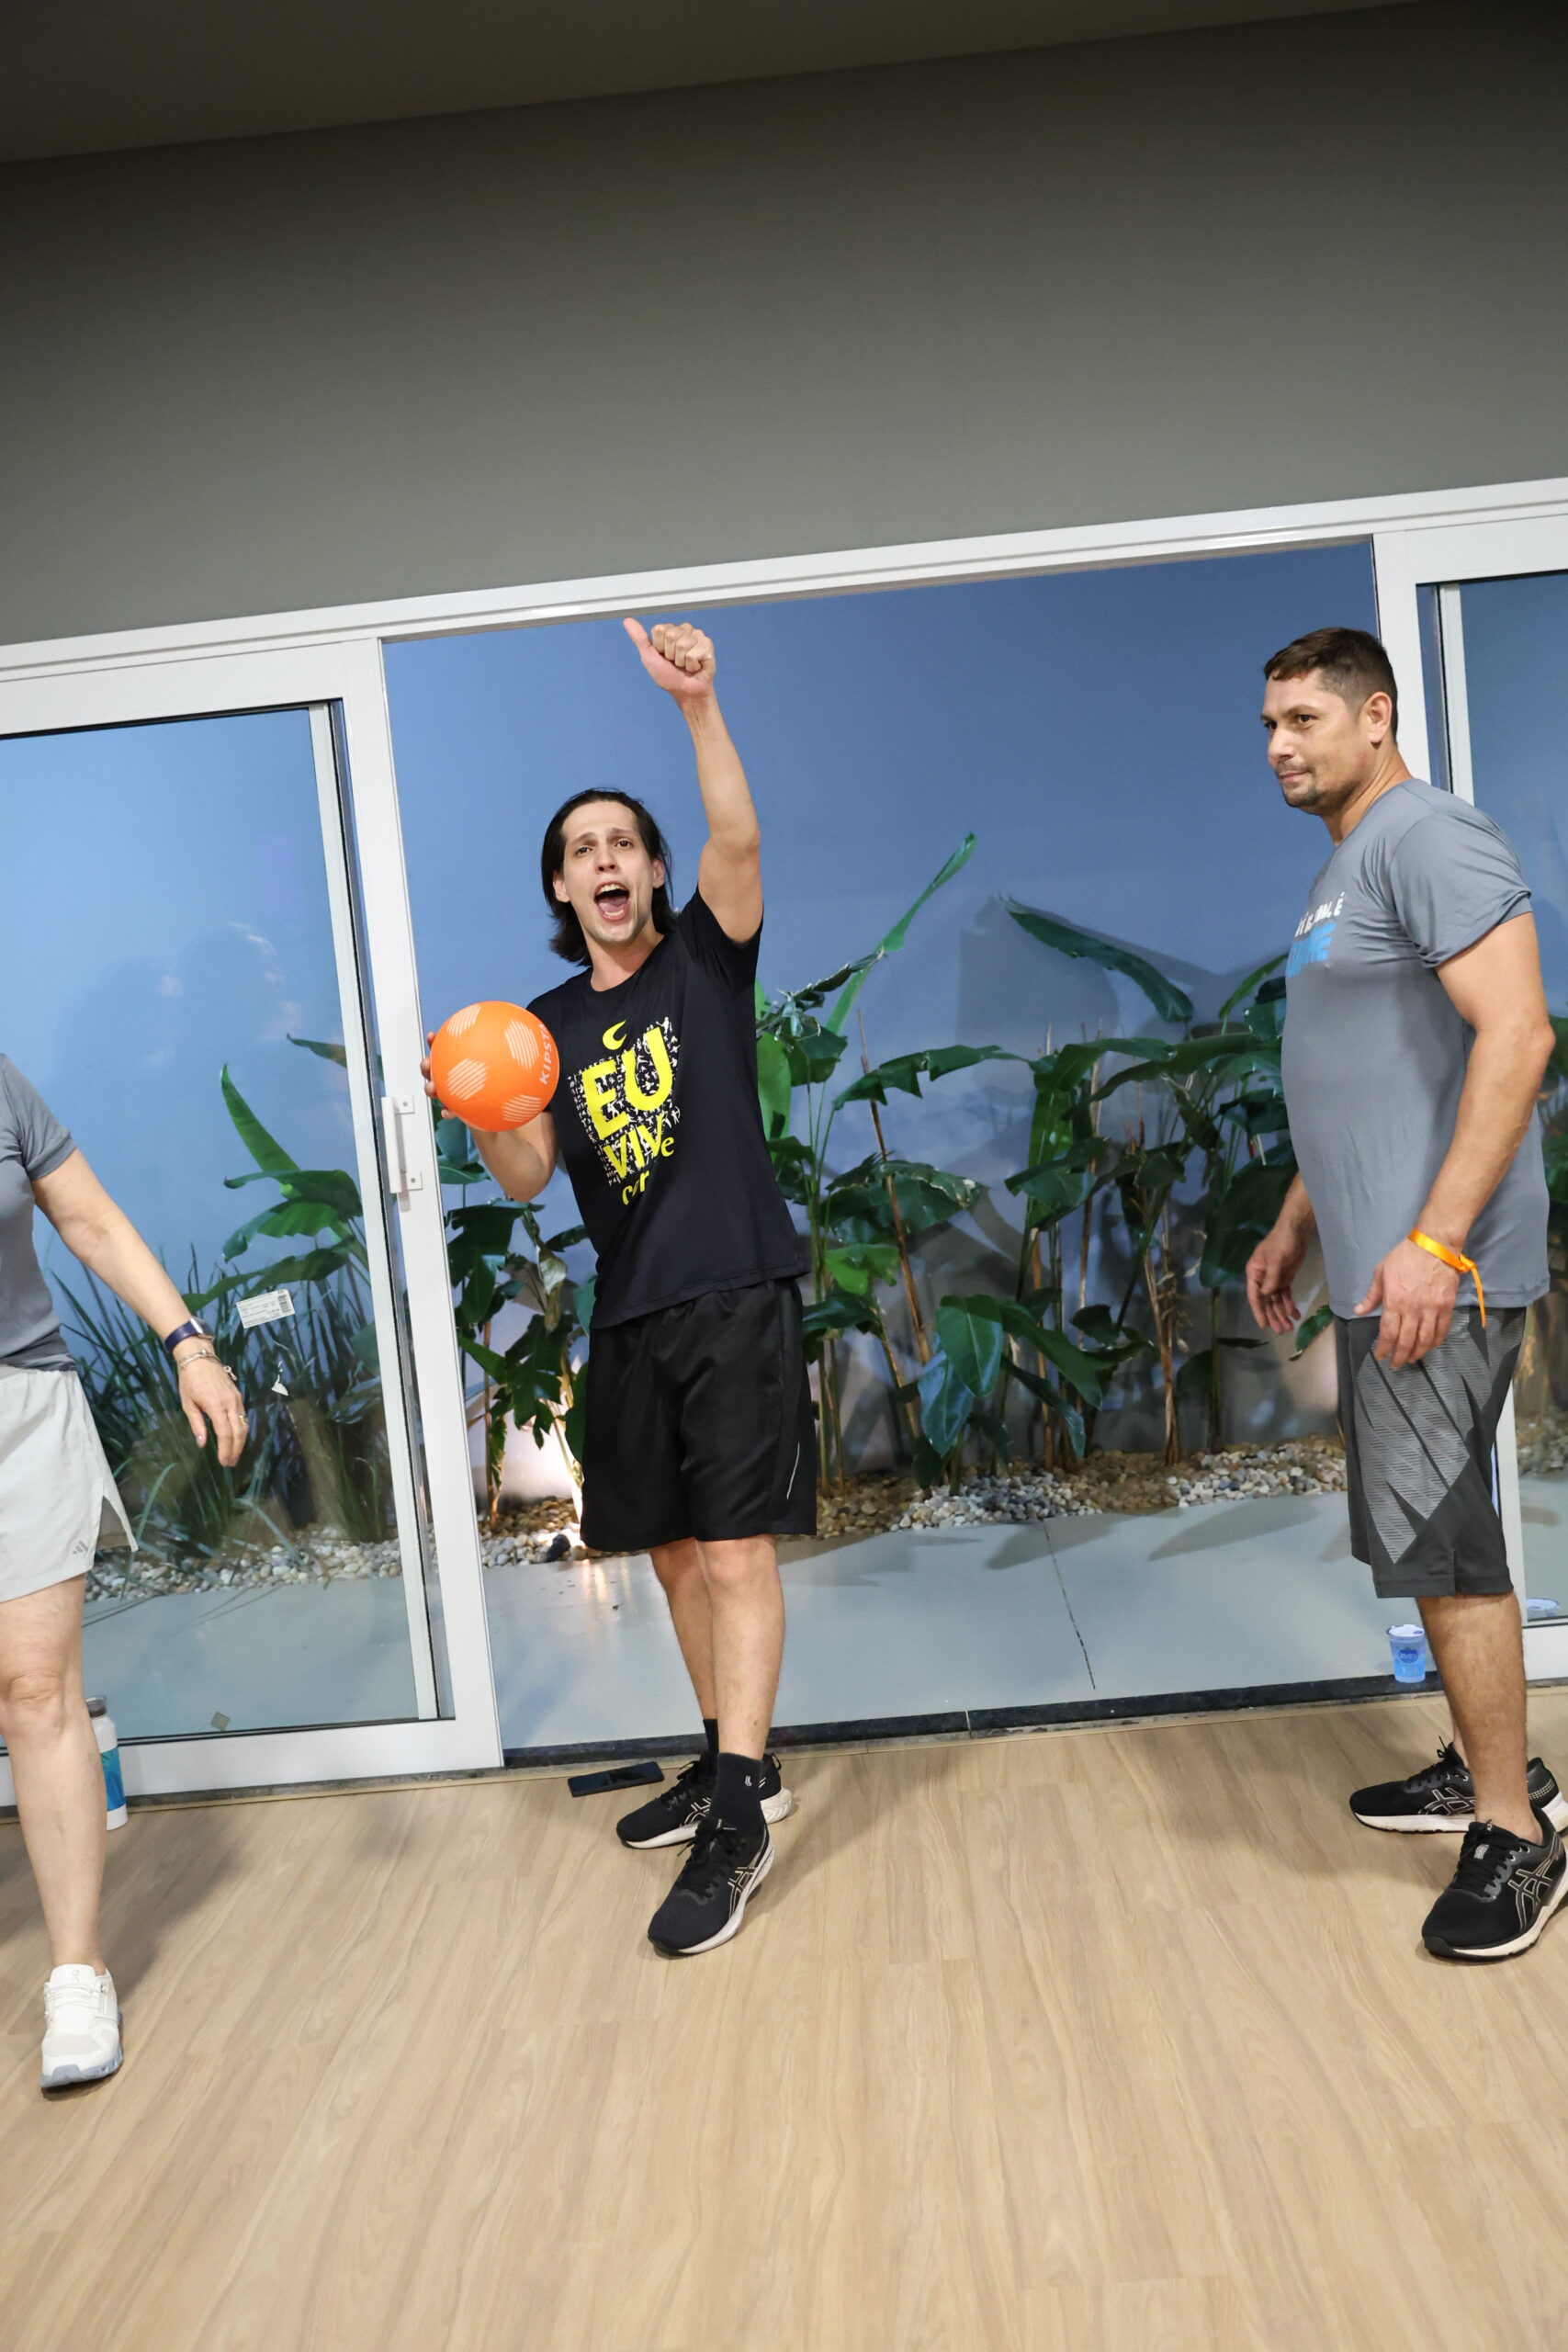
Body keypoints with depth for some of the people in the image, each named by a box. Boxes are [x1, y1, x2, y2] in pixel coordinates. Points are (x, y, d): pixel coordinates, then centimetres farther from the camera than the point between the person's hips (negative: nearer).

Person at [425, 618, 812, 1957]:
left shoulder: (705, 958, 2)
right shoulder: (549, 1023, 12)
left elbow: (738, 840, -17)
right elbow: (525, 1178, 4)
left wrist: (699, 706, -30)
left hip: (739, 1294, -5)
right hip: (631, 1317, 6)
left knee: (737, 1548, -10)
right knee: (671, 1548, 13)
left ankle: (738, 1822, -6)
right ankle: (738, 1761, 30)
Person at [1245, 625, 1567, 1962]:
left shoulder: (1428, 837, -11)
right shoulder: (1344, 872, 19)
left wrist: (1436, 1241, -26)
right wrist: (1296, 1228, 26)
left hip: (1437, 1271, -10)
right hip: (1376, 1266, 10)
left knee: (1432, 1530, -6)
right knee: (1430, 1527, 15)